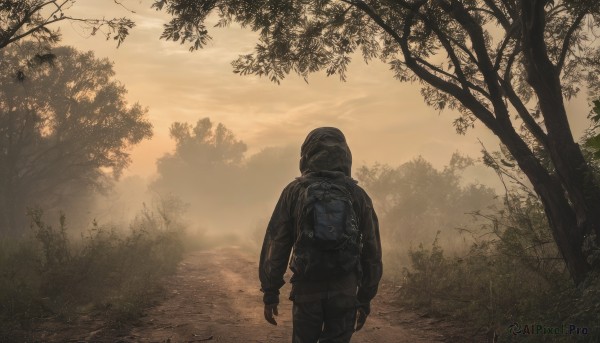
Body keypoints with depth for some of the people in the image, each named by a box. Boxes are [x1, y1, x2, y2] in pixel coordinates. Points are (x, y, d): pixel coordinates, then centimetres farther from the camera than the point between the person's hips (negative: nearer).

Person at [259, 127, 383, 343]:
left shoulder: (294, 192, -1)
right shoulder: (358, 195, 3)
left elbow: (275, 245, -3)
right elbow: (372, 252, 6)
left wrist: (270, 293, 4)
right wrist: (365, 298, 14)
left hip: (306, 290, -1)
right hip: (345, 292, 1)